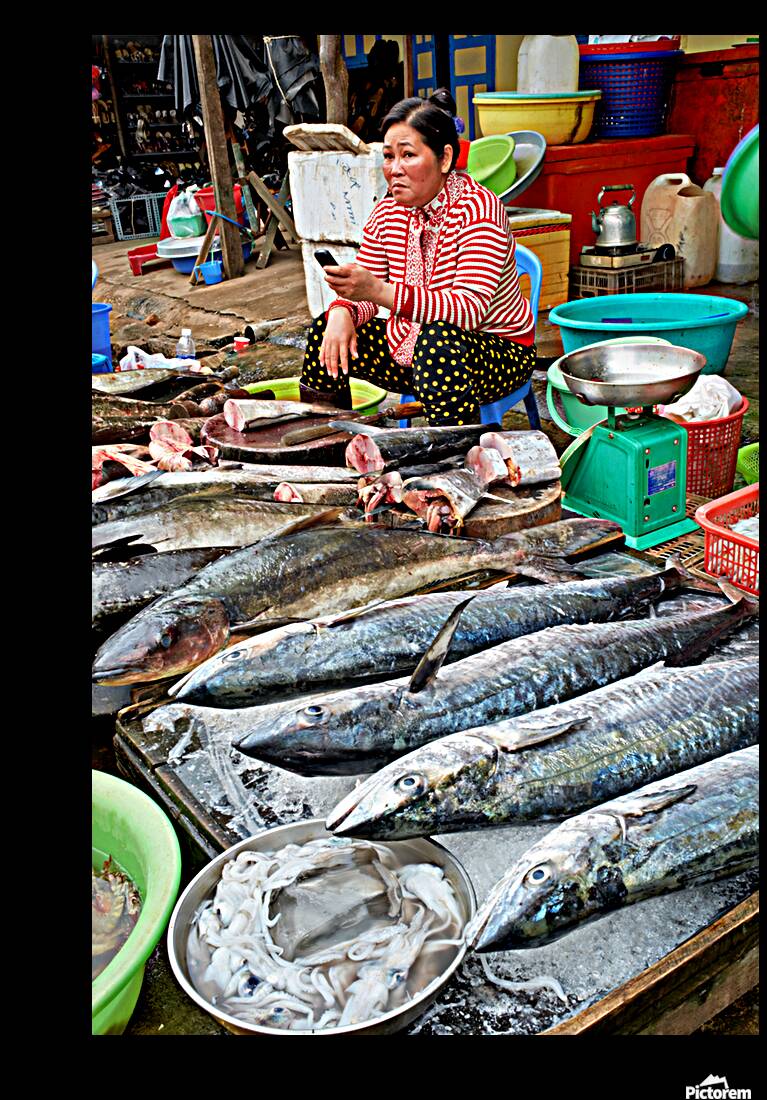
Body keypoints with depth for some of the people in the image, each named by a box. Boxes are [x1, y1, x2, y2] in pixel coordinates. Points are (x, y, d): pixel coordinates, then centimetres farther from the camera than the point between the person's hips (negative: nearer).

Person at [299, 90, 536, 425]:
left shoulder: (479, 209, -20)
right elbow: (363, 292, 2)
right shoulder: (388, 212, 0)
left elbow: (469, 308, -31)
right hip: (410, 348, 6)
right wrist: (342, 312, -23)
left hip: (498, 352, -6)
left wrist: (380, 291, -41)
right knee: (326, 332, -6)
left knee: (439, 340, -37)